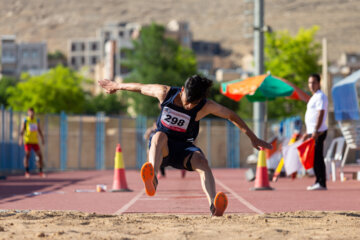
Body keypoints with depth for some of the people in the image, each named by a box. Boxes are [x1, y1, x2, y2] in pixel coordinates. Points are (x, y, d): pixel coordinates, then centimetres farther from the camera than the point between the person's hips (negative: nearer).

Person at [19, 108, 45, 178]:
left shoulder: (37, 120, 11)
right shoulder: (25, 120, -2)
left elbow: (39, 130, 17)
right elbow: (22, 130, -8)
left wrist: (42, 139, 10)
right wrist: (21, 139, -20)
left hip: (35, 141, 4)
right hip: (27, 141, -4)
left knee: (40, 155, -2)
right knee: (27, 155, -11)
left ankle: (40, 172, 7)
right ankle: (27, 172, -5)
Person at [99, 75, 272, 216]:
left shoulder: (205, 106, -13)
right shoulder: (165, 93, -10)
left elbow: (232, 116, -2)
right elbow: (141, 88, 6)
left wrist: (253, 138, 2)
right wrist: (117, 86, 21)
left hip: (184, 148, 0)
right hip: (162, 147, 0)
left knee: (201, 161, -34)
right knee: (160, 136, -39)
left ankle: (214, 206, -58)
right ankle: (152, 180, -68)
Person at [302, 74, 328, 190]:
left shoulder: (320, 96, -10)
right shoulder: (314, 97, 22)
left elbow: (321, 114, -19)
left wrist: (315, 131, -26)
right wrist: (308, 132, 27)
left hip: (318, 132, -10)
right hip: (313, 132, 10)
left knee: (317, 158, -12)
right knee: (315, 158, 11)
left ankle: (321, 183, -13)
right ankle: (318, 182, 15)